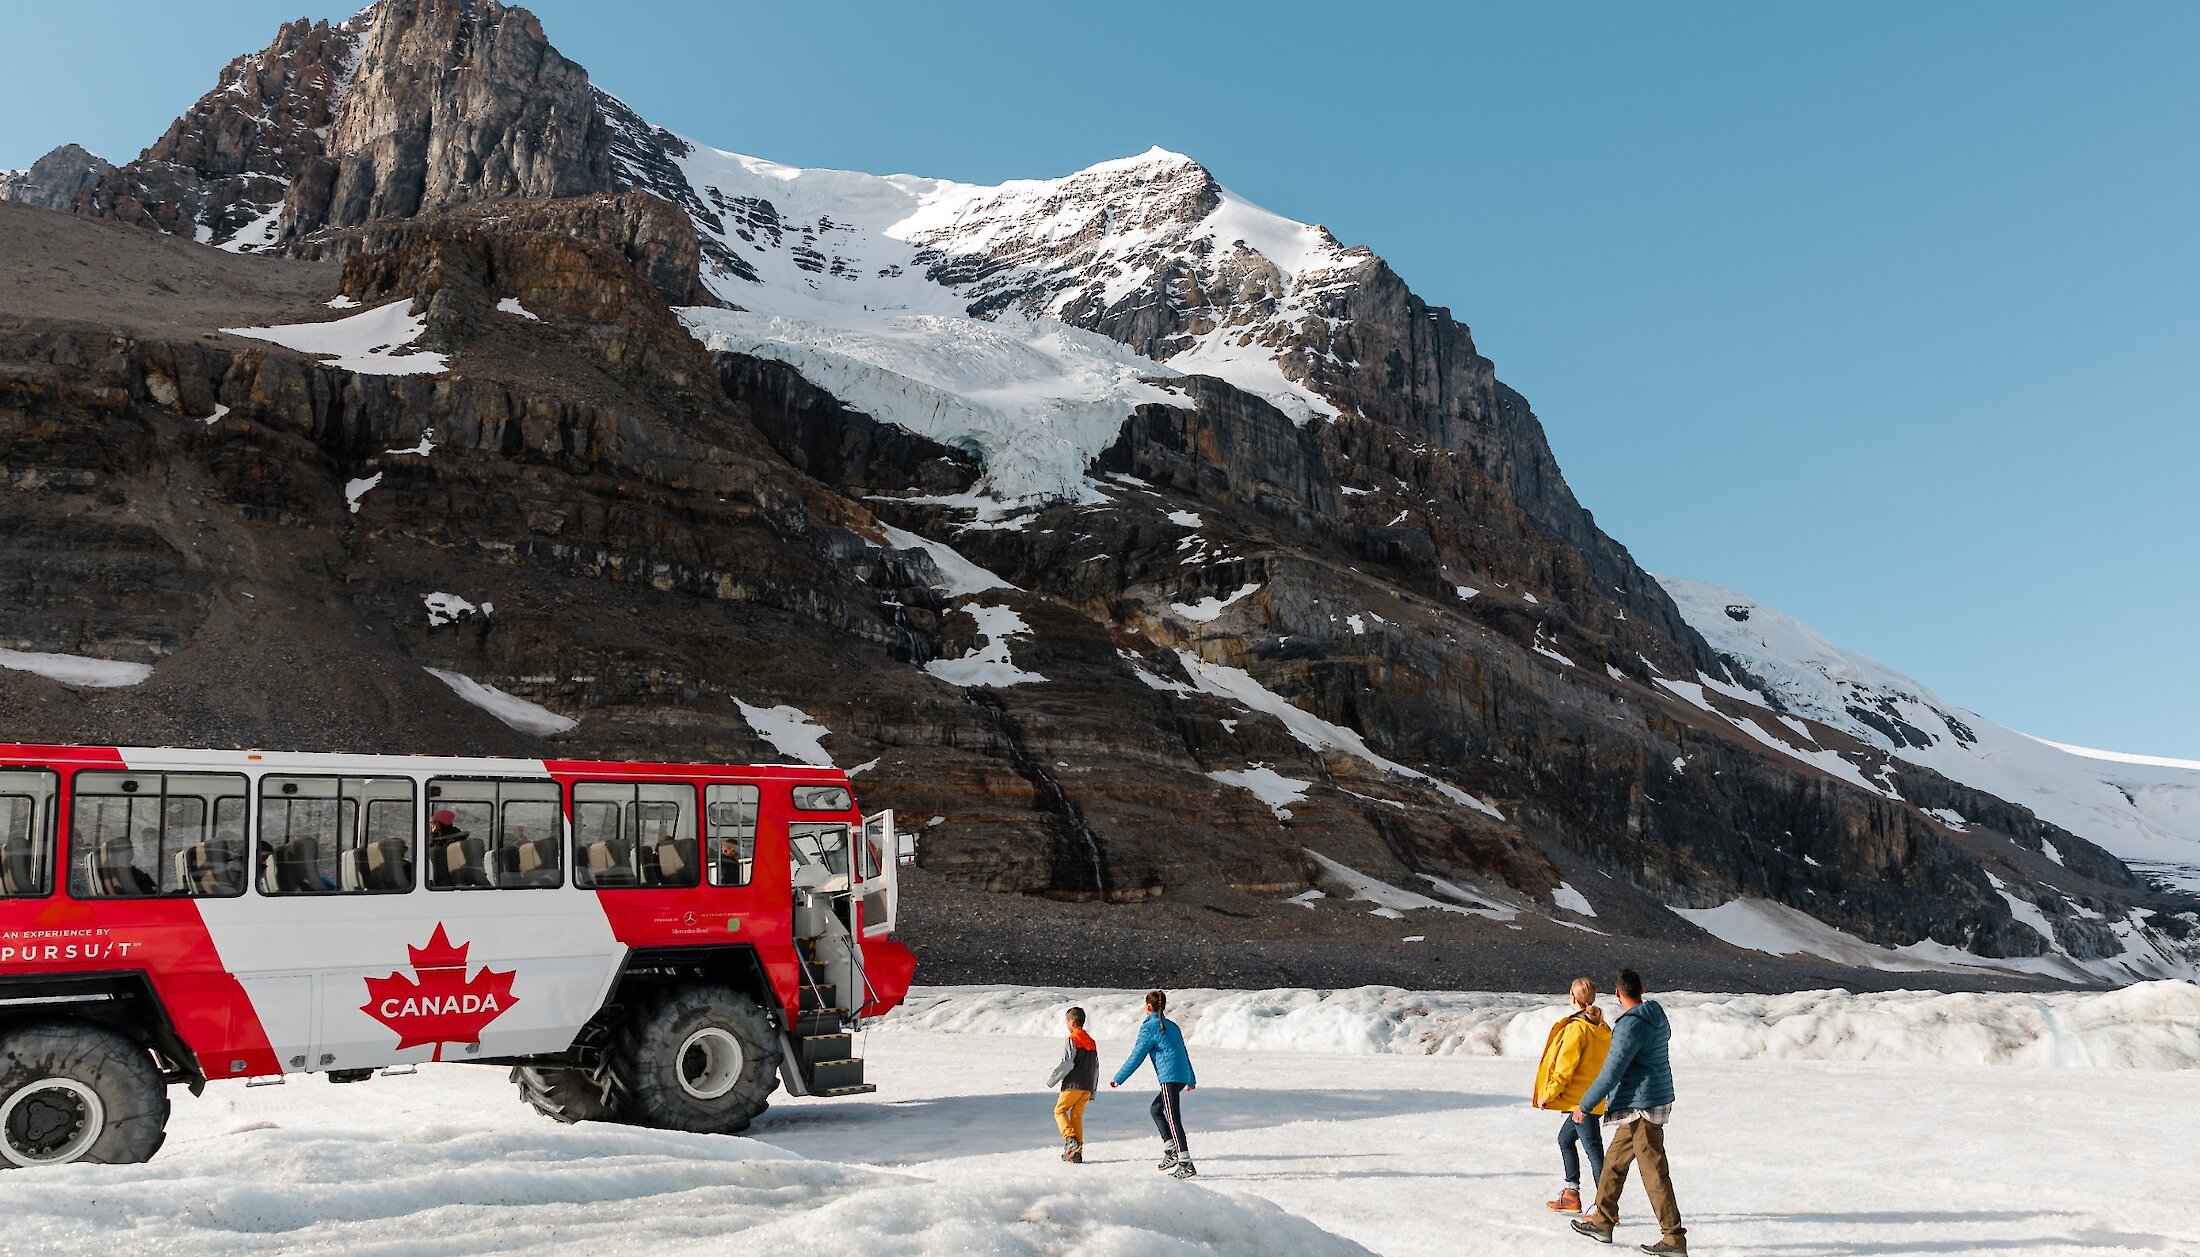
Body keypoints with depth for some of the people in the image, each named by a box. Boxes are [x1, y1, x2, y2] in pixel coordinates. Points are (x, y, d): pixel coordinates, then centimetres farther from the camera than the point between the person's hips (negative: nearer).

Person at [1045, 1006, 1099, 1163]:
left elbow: (1067, 1064, -16)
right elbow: (1096, 1068, 18)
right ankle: (1077, 1153, 3)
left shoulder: (1072, 1040, -8)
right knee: (1077, 1115, 9)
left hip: (1073, 1084, -7)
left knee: (1059, 1111, 5)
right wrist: (1093, 1091, 23)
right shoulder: (1091, 1042, 16)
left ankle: (1071, 1139, -15)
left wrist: (1052, 1079, -6)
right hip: (1088, 1086, 7)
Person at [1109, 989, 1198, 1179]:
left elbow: (1137, 1056, -6)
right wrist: (1191, 1080, 35)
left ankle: (1185, 1163, -15)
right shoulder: (1172, 1026, 17)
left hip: (1169, 1077, -9)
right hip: (1181, 1076, 9)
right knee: (1156, 1109, 22)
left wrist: (1118, 1078, 3)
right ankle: (1171, 1150, 14)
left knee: (1173, 1119, -10)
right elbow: (1184, 1053, 25)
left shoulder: (1149, 1027, -6)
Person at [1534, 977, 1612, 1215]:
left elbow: (1565, 1066, -18)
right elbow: (1607, 1063, 16)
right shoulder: (1603, 1028, 10)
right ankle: (1571, 1196, 25)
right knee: (1565, 1138, 21)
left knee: (1593, 1149, -8)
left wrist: (1548, 1094, -12)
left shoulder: (1576, 1028, -17)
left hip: (1581, 1100, -9)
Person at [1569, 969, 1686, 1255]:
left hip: (1641, 1106, -10)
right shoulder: (1658, 1017, 7)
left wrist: (1584, 1105, -11)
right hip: (1659, 1098, 10)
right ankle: (1602, 1221, 26)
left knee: (1654, 1173, -6)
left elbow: (1611, 1073, -20)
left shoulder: (1630, 1025, -20)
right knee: (1614, 1161, 18)